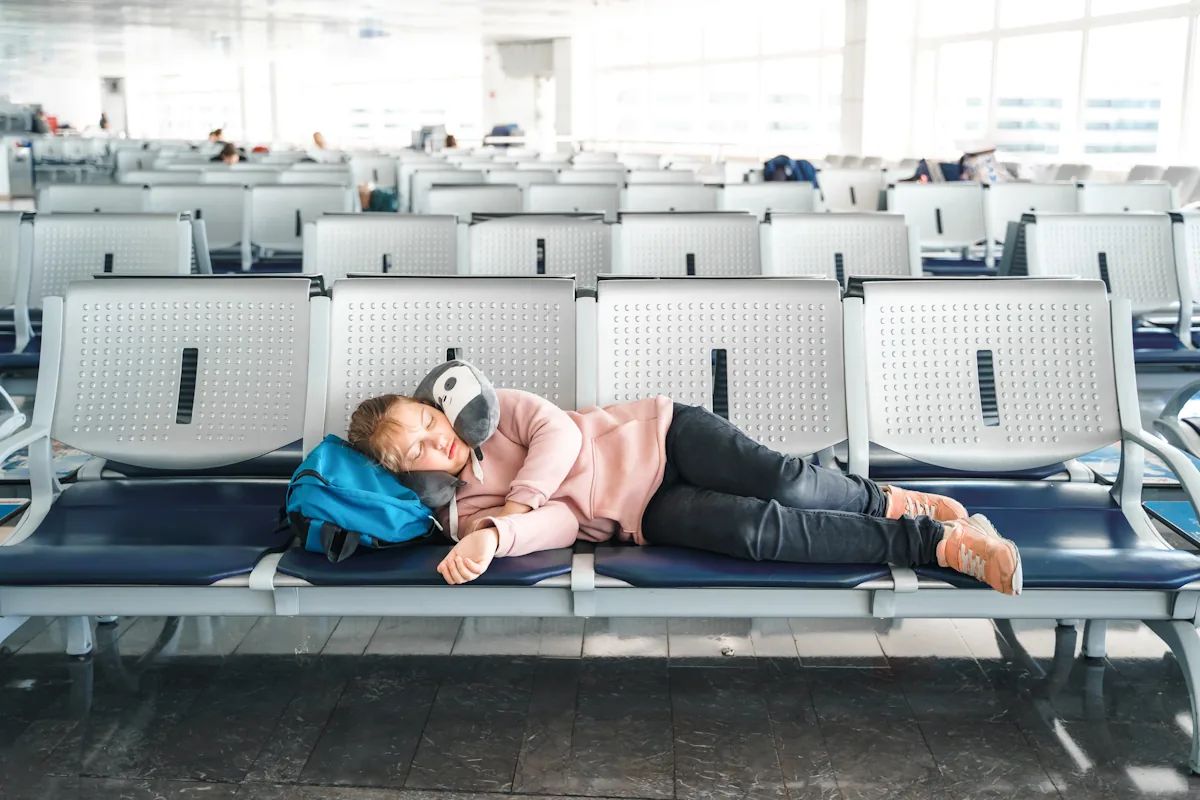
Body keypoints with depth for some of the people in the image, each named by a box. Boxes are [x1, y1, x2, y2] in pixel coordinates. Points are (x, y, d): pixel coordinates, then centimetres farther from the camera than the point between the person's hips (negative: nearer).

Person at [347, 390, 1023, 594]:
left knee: (784, 482, -23)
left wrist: (511, 506, -20)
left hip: (657, 433, 1)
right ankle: (936, 541, -16)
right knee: (763, 528, -24)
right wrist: (494, 533, -32)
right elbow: (562, 522, -12)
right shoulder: (459, 513, 0)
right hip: (645, 515, -1)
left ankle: (886, 500, 7)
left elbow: (557, 432, -9)